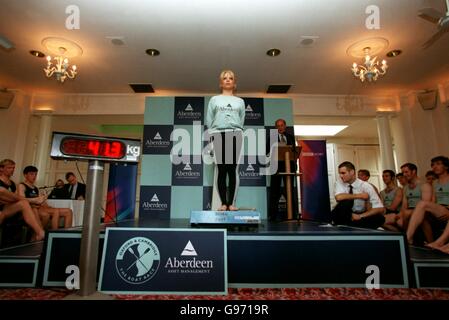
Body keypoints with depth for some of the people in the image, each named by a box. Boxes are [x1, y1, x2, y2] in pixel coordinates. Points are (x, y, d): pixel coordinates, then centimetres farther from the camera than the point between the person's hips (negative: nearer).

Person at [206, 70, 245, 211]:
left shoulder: (240, 101, 20)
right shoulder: (214, 99, 18)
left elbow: (242, 121, 13)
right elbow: (209, 120, 10)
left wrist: (236, 131, -1)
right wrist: (213, 135, -1)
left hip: (235, 134, 0)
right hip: (218, 134, 0)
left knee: (233, 169, -5)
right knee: (221, 169, -3)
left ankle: (231, 202, -1)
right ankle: (223, 203, 1)